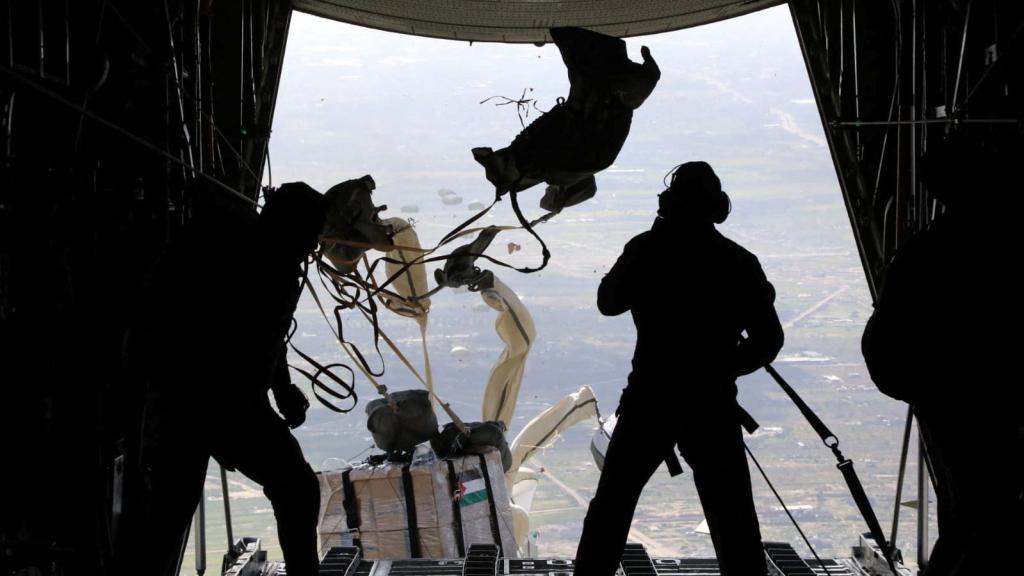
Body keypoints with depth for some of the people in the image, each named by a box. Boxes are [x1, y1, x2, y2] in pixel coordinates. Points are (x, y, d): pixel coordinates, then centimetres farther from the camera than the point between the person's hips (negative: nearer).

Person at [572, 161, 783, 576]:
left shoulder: (647, 250, -3)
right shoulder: (739, 262, 0)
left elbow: (608, 302, 10)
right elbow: (768, 339, 1)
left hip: (650, 399, 0)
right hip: (712, 404, 0)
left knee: (611, 505, 13)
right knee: (733, 520, 3)